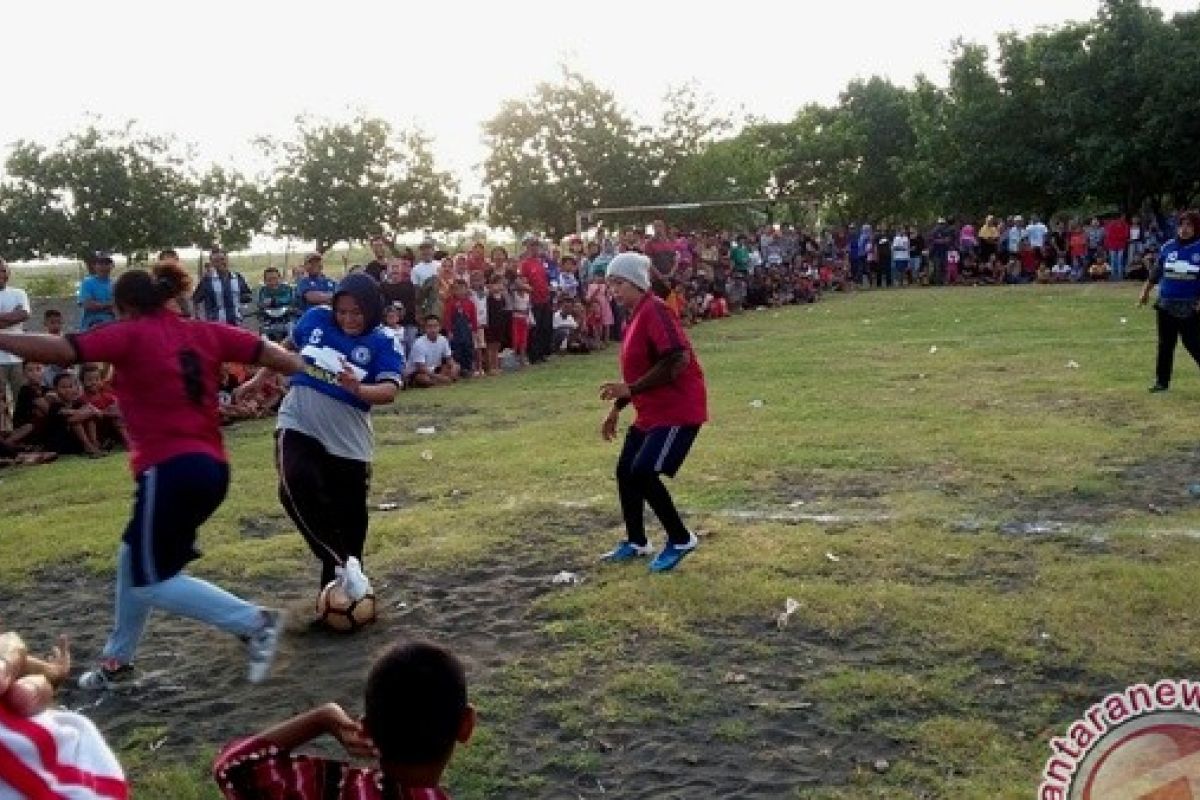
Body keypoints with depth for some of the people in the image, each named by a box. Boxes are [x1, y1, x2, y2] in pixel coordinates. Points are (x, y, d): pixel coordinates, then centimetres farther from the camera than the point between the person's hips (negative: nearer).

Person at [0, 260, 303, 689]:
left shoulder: (130, 335, -5)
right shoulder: (207, 333, 10)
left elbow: (61, 349, -16)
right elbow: (276, 357, 7)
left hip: (171, 470, -8)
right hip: (211, 467, 8)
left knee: (152, 582, 3)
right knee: (134, 556, 25)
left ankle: (254, 622, -7)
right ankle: (118, 657, 38)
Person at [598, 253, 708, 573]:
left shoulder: (654, 311, -17)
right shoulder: (637, 315, 13)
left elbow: (677, 361, -27)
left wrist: (630, 390, -25)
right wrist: (617, 409, 21)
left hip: (678, 410, -10)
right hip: (652, 411, 10)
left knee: (643, 473, -14)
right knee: (625, 470, 13)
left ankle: (680, 540, 4)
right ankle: (636, 542, 28)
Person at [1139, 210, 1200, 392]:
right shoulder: (1168, 247, 5)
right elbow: (1156, 272, 15)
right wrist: (1145, 291, 15)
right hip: (1166, 305, 4)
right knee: (1165, 344, 9)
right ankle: (1162, 381, 16)